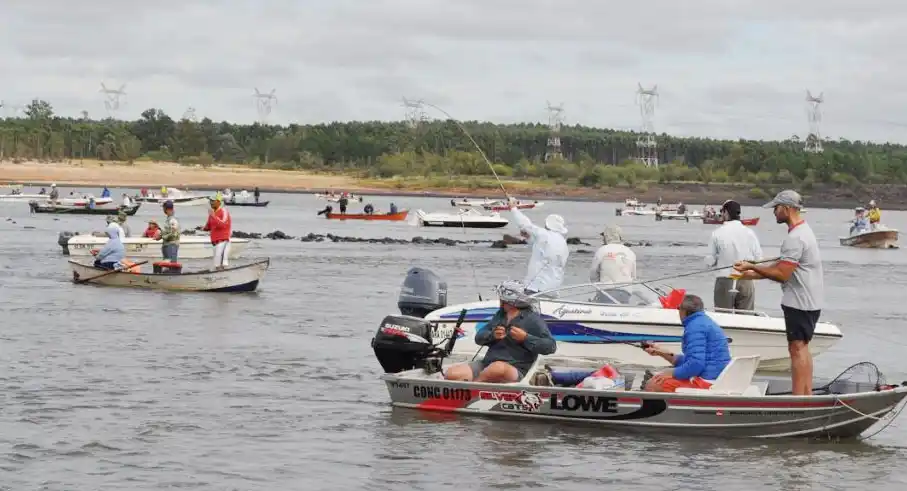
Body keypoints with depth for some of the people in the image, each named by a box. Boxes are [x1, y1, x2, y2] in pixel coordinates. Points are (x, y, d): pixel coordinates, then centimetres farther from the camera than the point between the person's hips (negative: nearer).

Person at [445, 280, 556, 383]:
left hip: (515, 370, -6)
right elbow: (479, 337, 16)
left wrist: (525, 338, -18)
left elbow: (551, 346, -9)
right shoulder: (500, 314, 20)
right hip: (487, 363, 6)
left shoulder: (532, 319, 0)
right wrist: (492, 335, -5)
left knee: (498, 367, -42)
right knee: (452, 374, -15)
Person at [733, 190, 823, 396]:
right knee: (802, 348, 15)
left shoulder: (795, 238, -20)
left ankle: (798, 399, -7)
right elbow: (783, 266, 17)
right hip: (810, 302, 10)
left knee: (797, 348, -8)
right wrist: (755, 274, 12)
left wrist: (752, 267, -12)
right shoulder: (804, 230, 14)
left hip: (799, 303, -10)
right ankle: (807, 395, 17)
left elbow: (781, 274, -22)